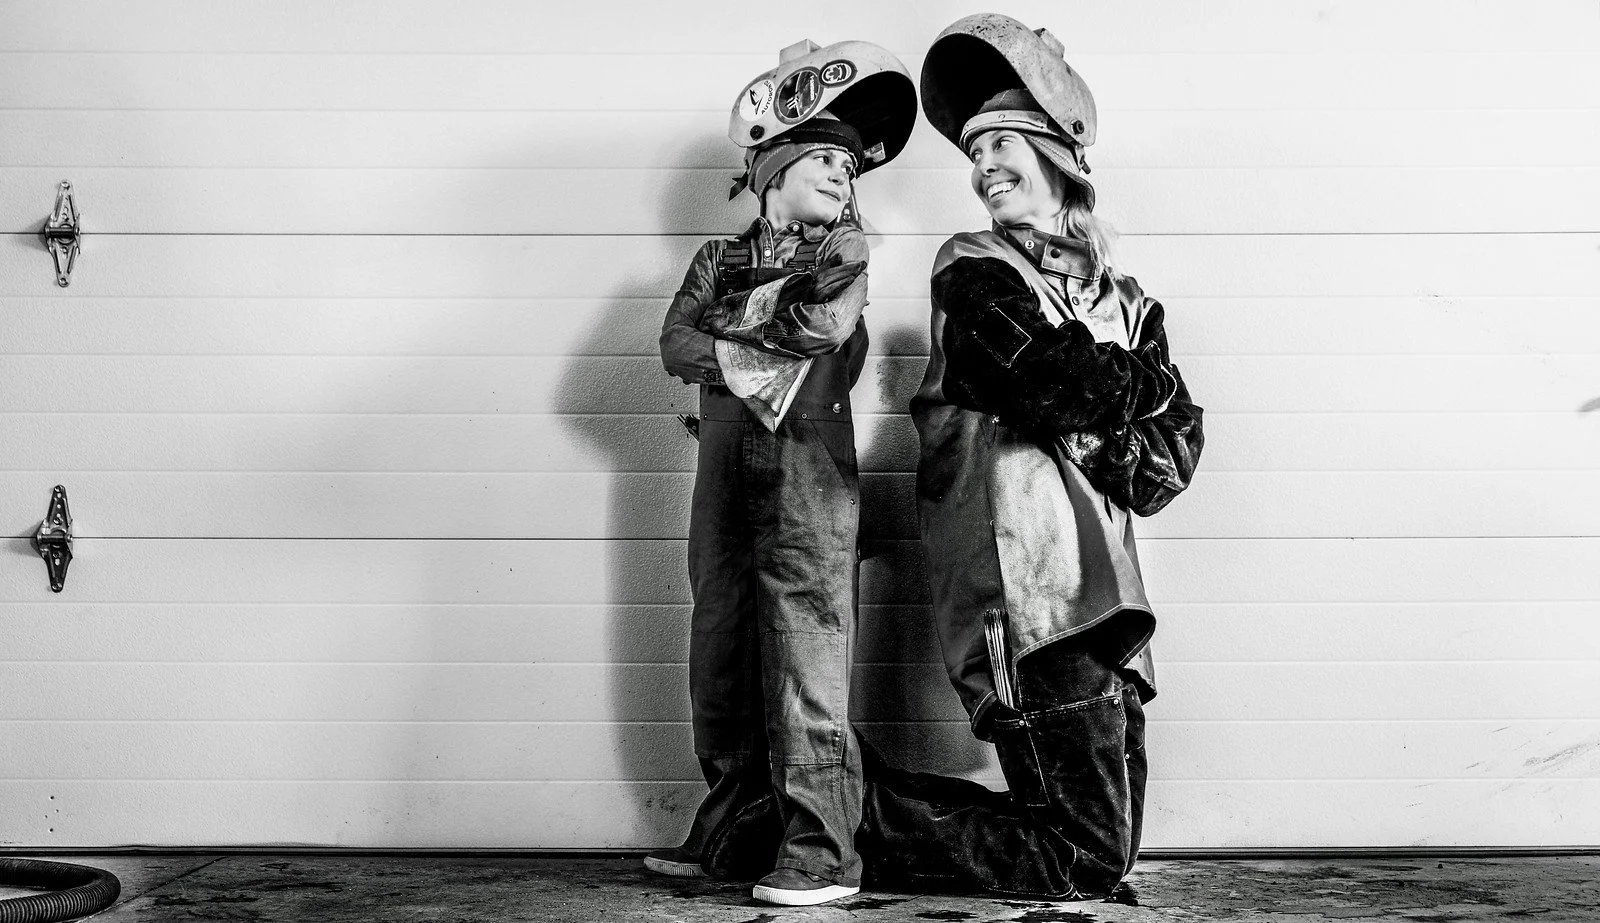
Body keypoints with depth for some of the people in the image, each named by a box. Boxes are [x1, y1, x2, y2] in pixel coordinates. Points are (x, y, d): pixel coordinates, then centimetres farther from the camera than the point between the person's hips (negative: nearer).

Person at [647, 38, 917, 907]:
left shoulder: (844, 250, 7)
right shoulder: (720, 259, 15)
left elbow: (829, 324, -12)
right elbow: (675, 343, 1)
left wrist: (733, 325, -1)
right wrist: (743, 362, -15)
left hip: (809, 467, -4)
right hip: (726, 467, 4)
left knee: (804, 647, -9)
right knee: (720, 647, 9)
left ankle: (821, 849, -5)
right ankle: (731, 829, 22)